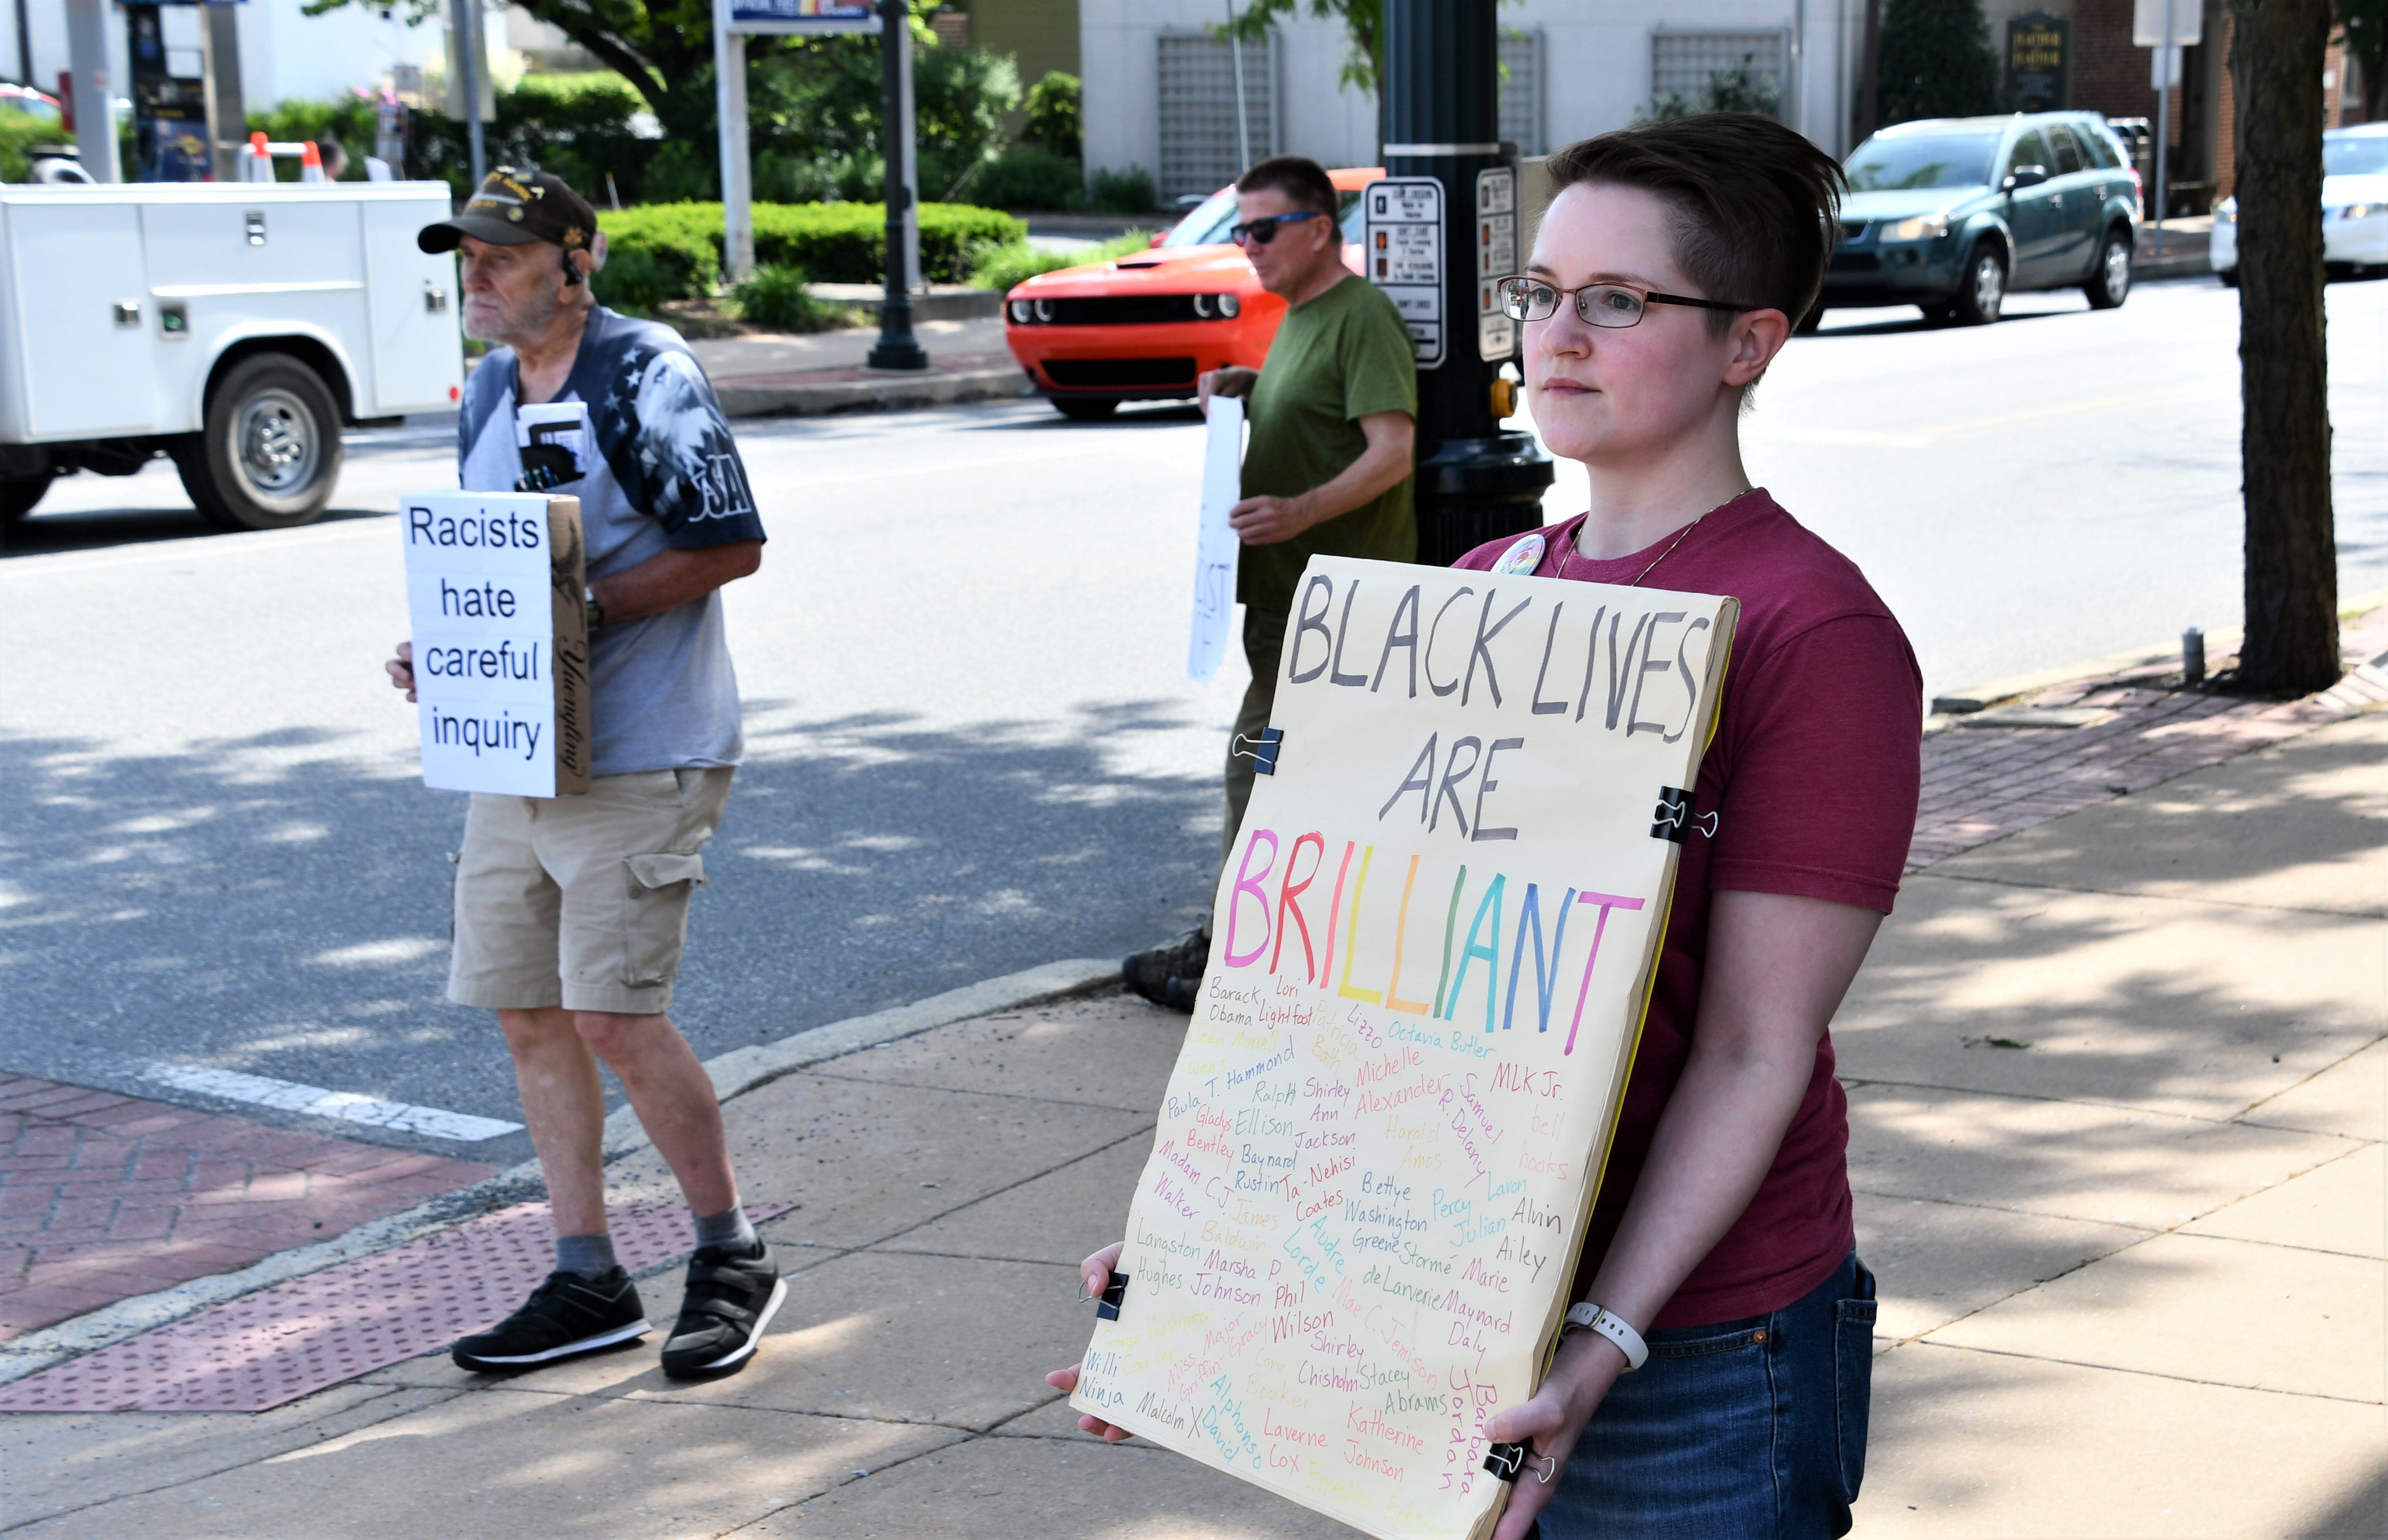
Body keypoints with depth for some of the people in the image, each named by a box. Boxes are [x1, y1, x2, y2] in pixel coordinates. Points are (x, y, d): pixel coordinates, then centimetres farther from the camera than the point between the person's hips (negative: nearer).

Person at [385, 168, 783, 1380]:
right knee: (528, 1015, 8)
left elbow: (732, 545, -14)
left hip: (637, 757, -8)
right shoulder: (489, 388, 14)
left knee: (615, 1018, -10)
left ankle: (731, 1258, 8)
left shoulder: (645, 377, -10)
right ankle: (587, 1282, 19)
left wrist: (583, 608, -20)